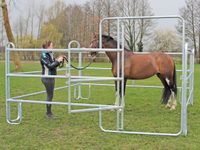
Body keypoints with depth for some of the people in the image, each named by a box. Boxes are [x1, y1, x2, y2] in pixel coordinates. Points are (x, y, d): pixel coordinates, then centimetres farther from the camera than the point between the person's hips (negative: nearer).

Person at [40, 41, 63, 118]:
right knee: (50, 95, -2)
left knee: (50, 95, 13)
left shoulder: (50, 54, 10)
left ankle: (49, 112, 22)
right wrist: (58, 61, -15)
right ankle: (48, 113, 8)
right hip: (47, 78, -8)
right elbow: (50, 66, -21)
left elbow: (54, 64, 16)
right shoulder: (44, 55, -15)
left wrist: (59, 60, 0)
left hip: (51, 77, 8)